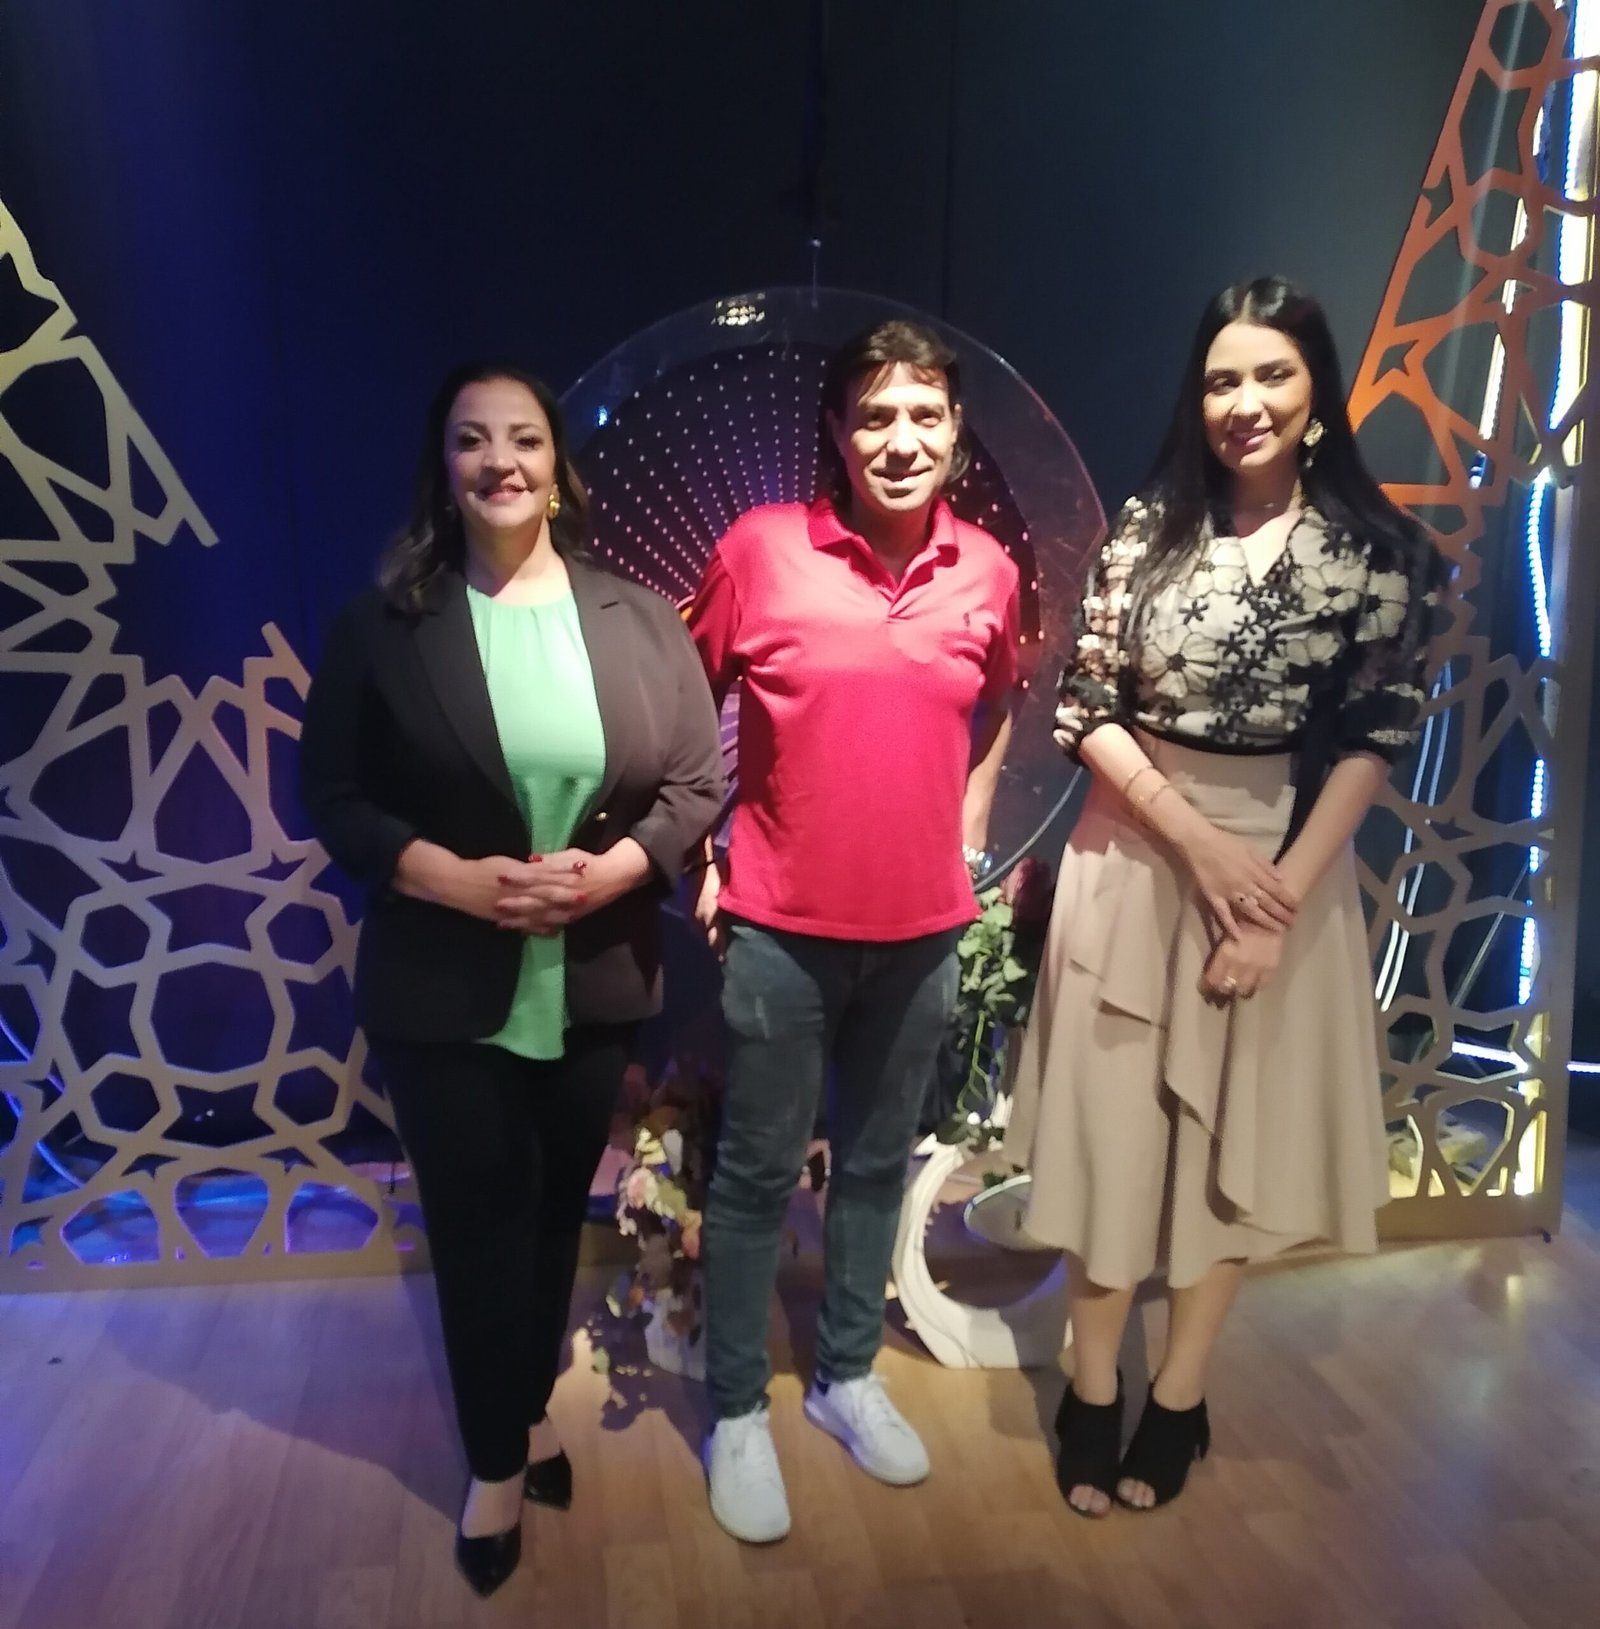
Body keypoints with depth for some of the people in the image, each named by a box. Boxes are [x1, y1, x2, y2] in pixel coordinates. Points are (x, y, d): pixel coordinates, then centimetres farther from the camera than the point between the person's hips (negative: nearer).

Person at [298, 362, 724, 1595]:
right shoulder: (385, 623, -4)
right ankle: (499, 1462, 35)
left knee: (555, 1211, 20)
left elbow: (702, 779, -2)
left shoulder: (637, 618, -1)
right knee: (478, 1225, 11)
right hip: (443, 993, -1)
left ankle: (531, 1408, 46)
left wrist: (609, 870, -18)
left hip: (597, 985, 2)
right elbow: (333, 797, -5)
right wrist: (457, 879, -20)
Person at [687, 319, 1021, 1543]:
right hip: (781, 924, -3)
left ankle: (849, 1375, 39)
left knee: (877, 1163, 17)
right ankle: (737, 1412, 29)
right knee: (759, 1173, 9)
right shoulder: (763, 546, -9)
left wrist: (968, 834, 10)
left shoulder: (989, 570, 0)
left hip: (922, 928, 3)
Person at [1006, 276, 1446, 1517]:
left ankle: (1179, 1402, 30)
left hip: (1289, 864, 0)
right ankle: (1092, 1395, 25)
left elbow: (1374, 740, -5)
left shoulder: (1379, 548, -3)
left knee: (1241, 1135, 10)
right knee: (1114, 1124, 7)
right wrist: (1200, 844, -14)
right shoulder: (1150, 526, -1)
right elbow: (1087, 708, -5)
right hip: (1137, 852, 0)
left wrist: (1280, 894, -13)